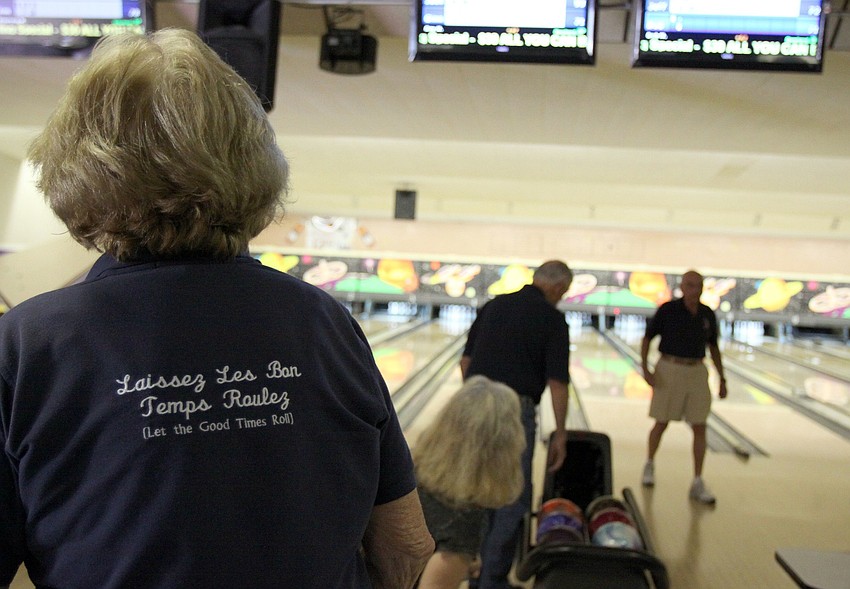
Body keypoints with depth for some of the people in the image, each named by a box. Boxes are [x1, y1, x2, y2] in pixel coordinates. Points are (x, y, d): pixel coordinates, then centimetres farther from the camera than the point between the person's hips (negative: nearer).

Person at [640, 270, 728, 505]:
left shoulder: (708, 315, 3)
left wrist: (722, 379, 11)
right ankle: (649, 465, 31)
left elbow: (713, 348, 12)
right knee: (661, 423, 6)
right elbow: (647, 339, -3)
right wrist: (645, 368, -14)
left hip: (697, 372, 3)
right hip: (669, 370, -3)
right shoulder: (667, 310, -8)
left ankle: (698, 483, 7)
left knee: (699, 427, 0)